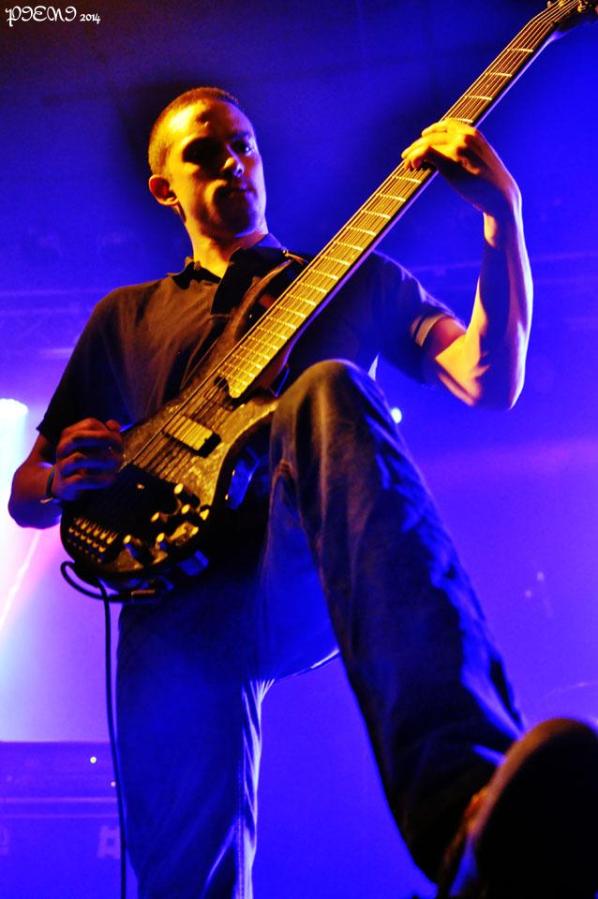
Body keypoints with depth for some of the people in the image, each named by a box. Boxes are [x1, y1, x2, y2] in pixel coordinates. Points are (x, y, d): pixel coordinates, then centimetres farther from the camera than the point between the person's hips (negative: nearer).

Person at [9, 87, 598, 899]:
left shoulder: (358, 279, 24)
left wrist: (503, 216, -4)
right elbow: (26, 493, 26)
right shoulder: (127, 317, 27)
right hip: (180, 597, 2)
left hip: (316, 575, -2)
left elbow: (491, 381, 7)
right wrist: (60, 482, 1)